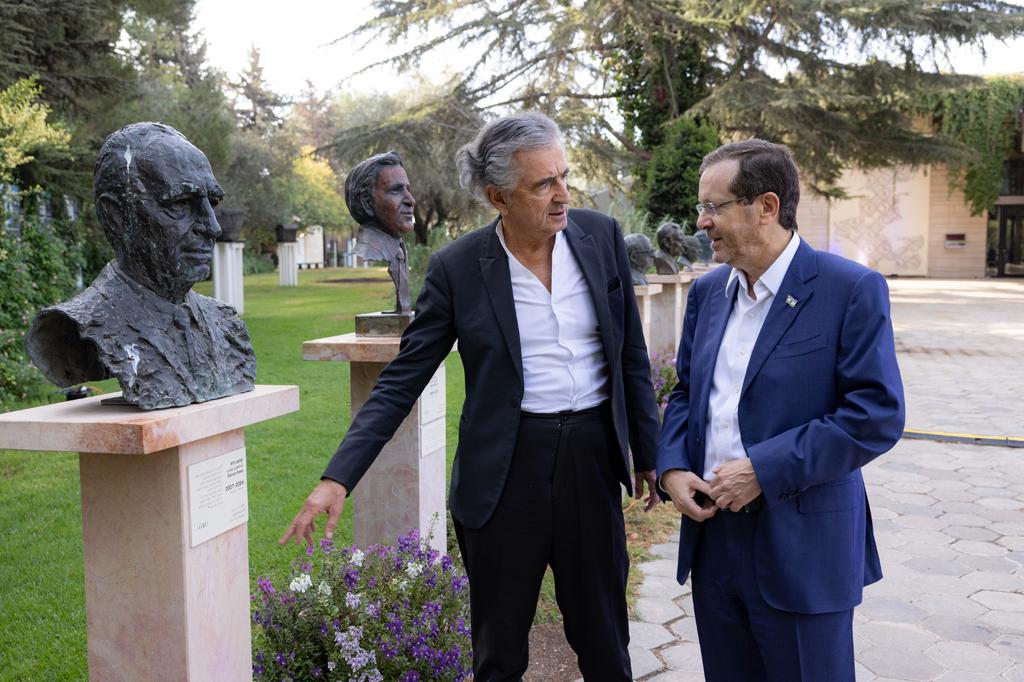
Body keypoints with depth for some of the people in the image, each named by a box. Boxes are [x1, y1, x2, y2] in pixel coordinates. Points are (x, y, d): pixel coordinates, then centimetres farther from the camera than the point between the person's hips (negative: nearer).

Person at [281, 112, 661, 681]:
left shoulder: (600, 236, -1)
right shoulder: (458, 267, -8)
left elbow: (631, 355, 7)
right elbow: (402, 380, -7)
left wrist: (647, 452, 10)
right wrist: (338, 477, -16)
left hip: (591, 456, 2)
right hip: (506, 465, -2)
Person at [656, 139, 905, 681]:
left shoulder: (852, 289, -12)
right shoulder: (707, 290, 8)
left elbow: (877, 413, -16)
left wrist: (763, 469, -20)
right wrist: (672, 468, -3)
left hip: (800, 548, -5)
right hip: (712, 534, 6)